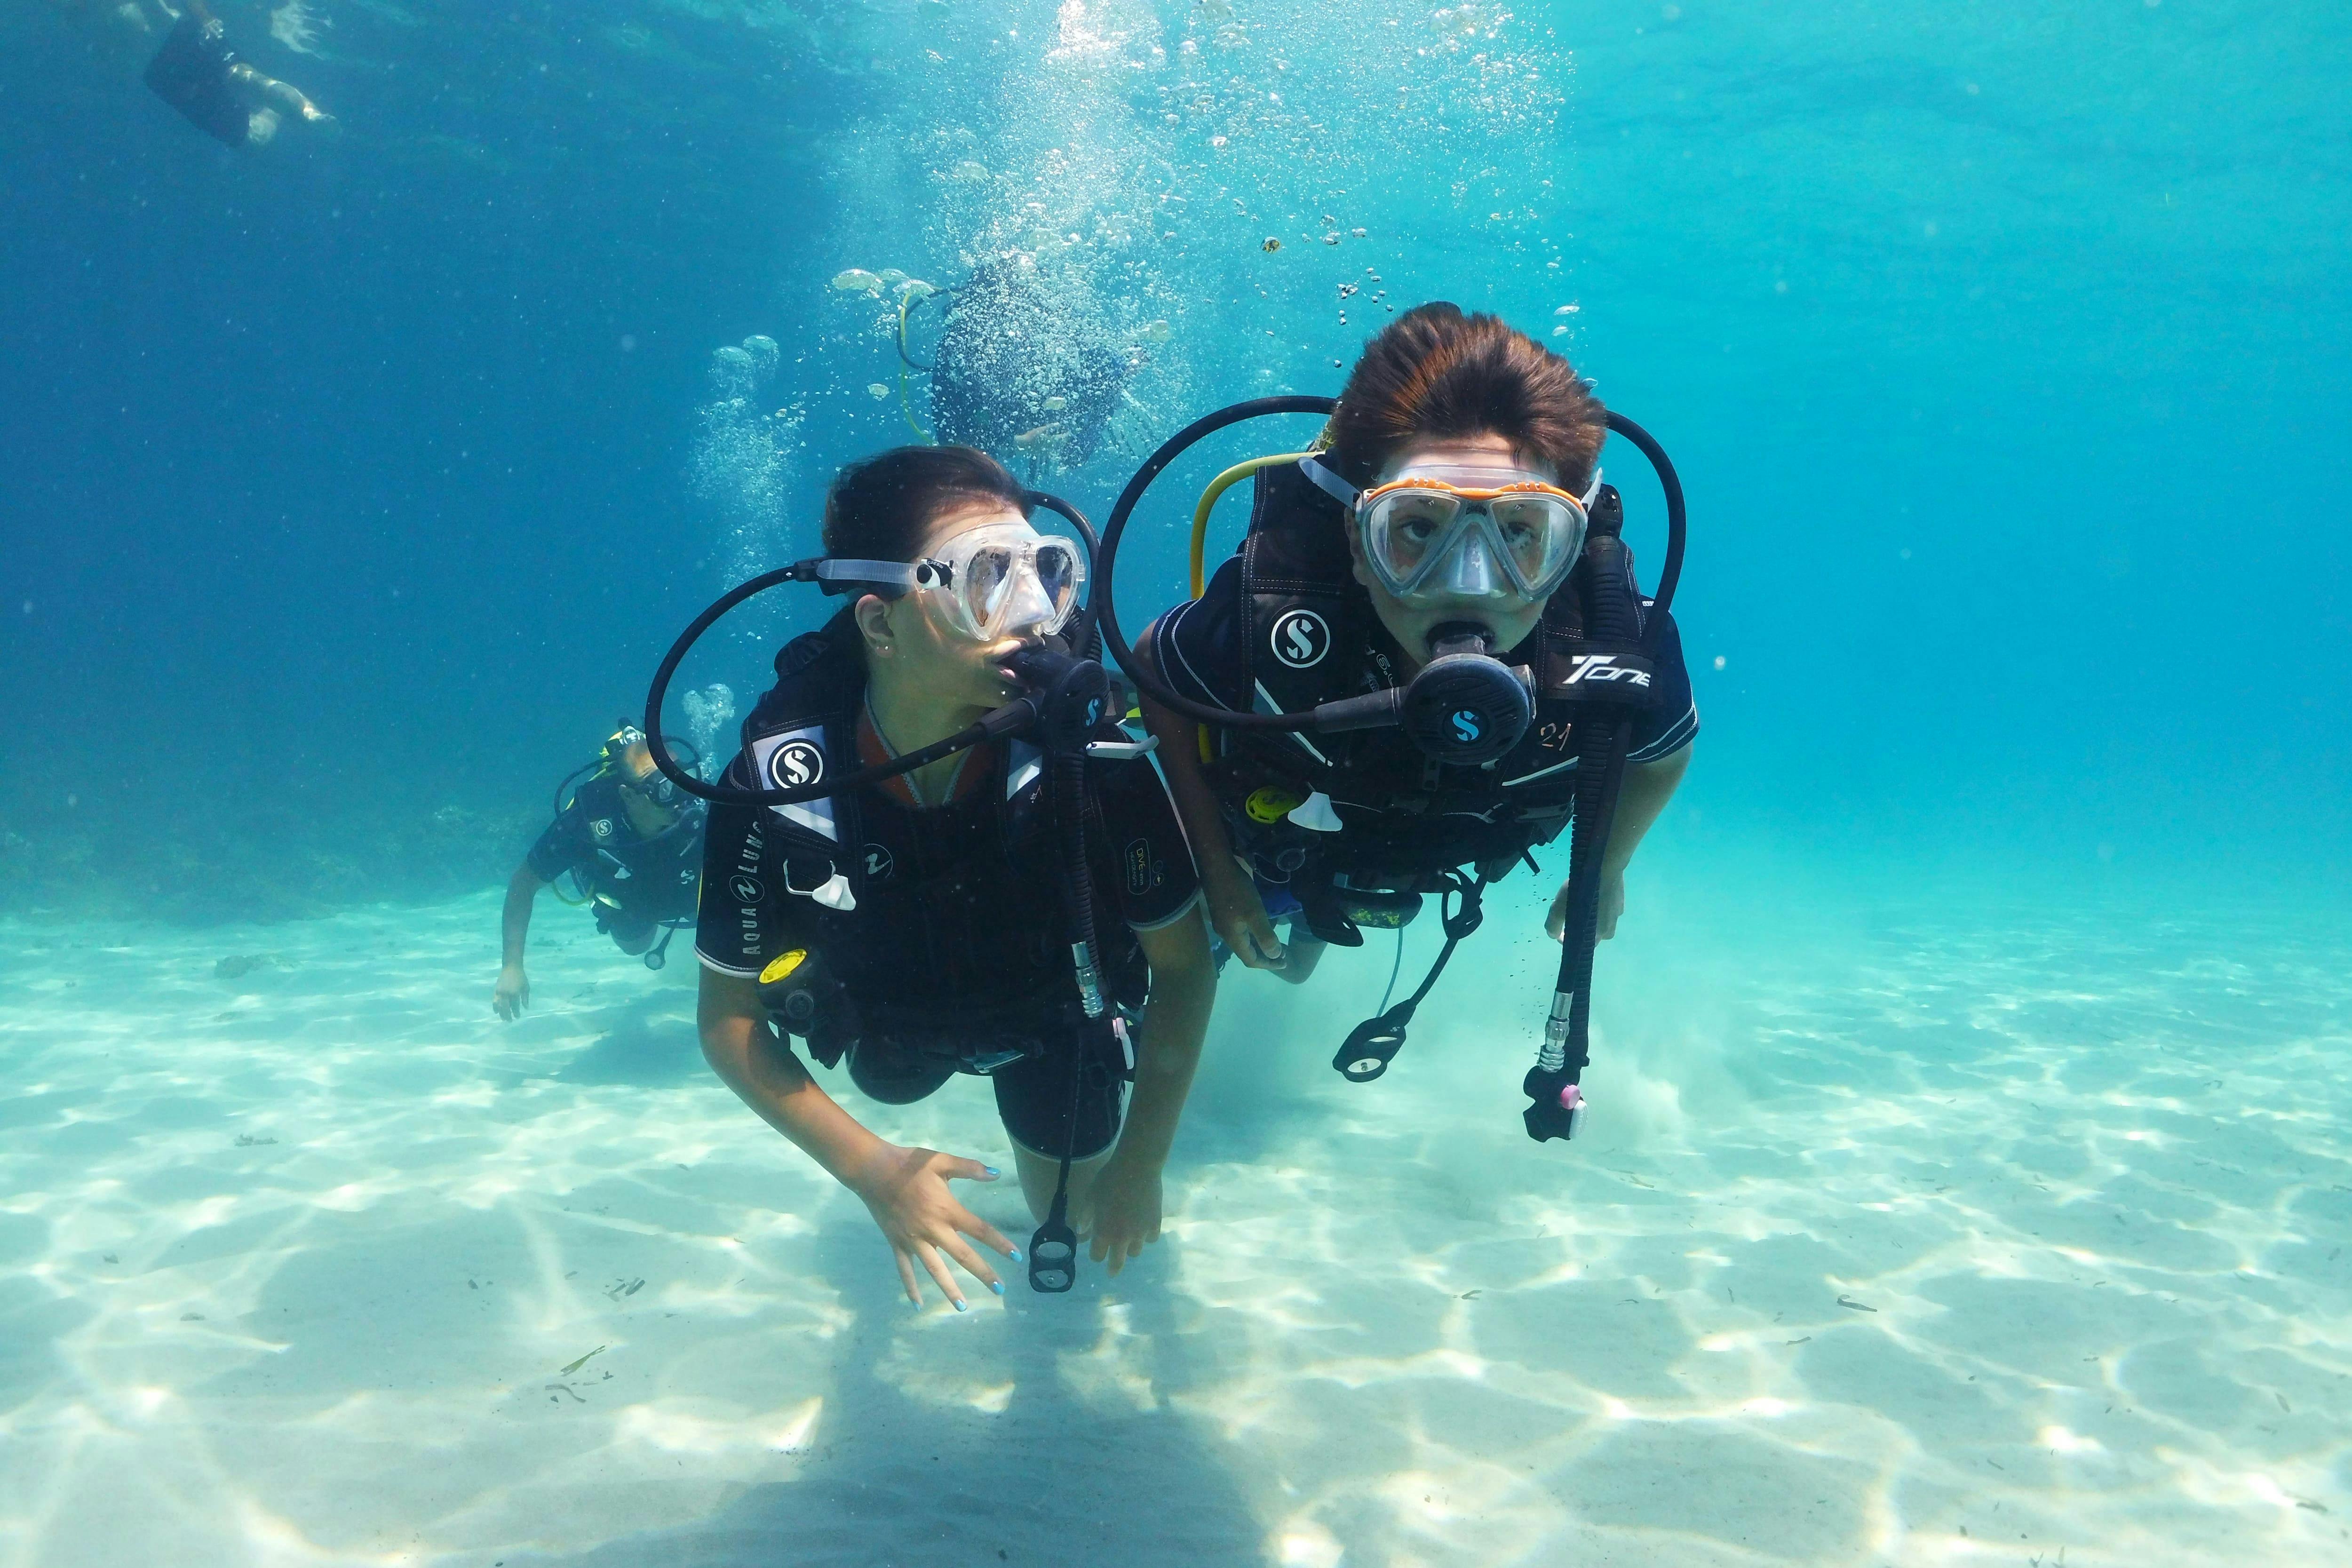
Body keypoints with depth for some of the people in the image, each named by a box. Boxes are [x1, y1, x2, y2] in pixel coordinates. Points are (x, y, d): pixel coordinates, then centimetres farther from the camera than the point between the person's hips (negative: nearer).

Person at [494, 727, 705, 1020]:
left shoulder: (696, 813, -44)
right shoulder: (587, 818, -42)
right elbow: (525, 881, -30)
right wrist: (512, 966, -37)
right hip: (625, 906, 1)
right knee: (634, 945, 30)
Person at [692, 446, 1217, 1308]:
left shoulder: (1087, 757, -40)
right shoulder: (774, 790, -38)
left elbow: (1183, 960, -24)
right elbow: (728, 1018, -24)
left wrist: (1141, 1162, -21)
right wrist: (869, 1169, -32)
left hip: (1051, 1009, -2)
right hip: (893, 1025, 2)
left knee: (1073, 1212, 13)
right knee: (889, 1084, 35)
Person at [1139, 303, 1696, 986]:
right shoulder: (1268, 623, -48)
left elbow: (1665, 750, -13)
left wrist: (1605, 874, 3)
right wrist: (1220, 873, -17)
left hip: (1404, 876, 3)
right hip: (1265, 850, -2)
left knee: (1294, 968, 38)